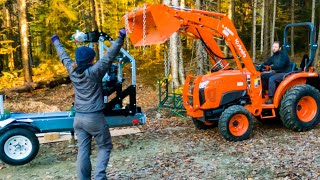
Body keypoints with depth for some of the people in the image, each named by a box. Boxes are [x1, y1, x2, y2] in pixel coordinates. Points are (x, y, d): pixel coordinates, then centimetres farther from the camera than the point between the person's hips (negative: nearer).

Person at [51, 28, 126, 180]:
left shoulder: (72, 70, 3)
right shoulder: (94, 71, -12)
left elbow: (63, 55, 19)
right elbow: (110, 56, -17)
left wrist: (56, 41, 35)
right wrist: (120, 38, -17)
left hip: (78, 117, 6)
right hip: (95, 117, -5)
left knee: (83, 150, 10)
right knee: (105, 147, 9)